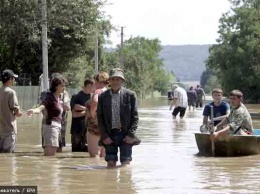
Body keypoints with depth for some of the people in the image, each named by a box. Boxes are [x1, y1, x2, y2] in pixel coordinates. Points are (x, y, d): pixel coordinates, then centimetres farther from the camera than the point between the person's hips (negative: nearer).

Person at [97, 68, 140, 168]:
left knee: (125, 164, -2)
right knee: (111, 164, 1)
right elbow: (100, 118, 5)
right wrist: (104, 136, -3)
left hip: (125, 134, -1)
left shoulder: (130, 95, 0)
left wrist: (131, 135, -8)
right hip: (109, 135, 1)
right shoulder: (102, 96, 4)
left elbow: (135, 116, 0)